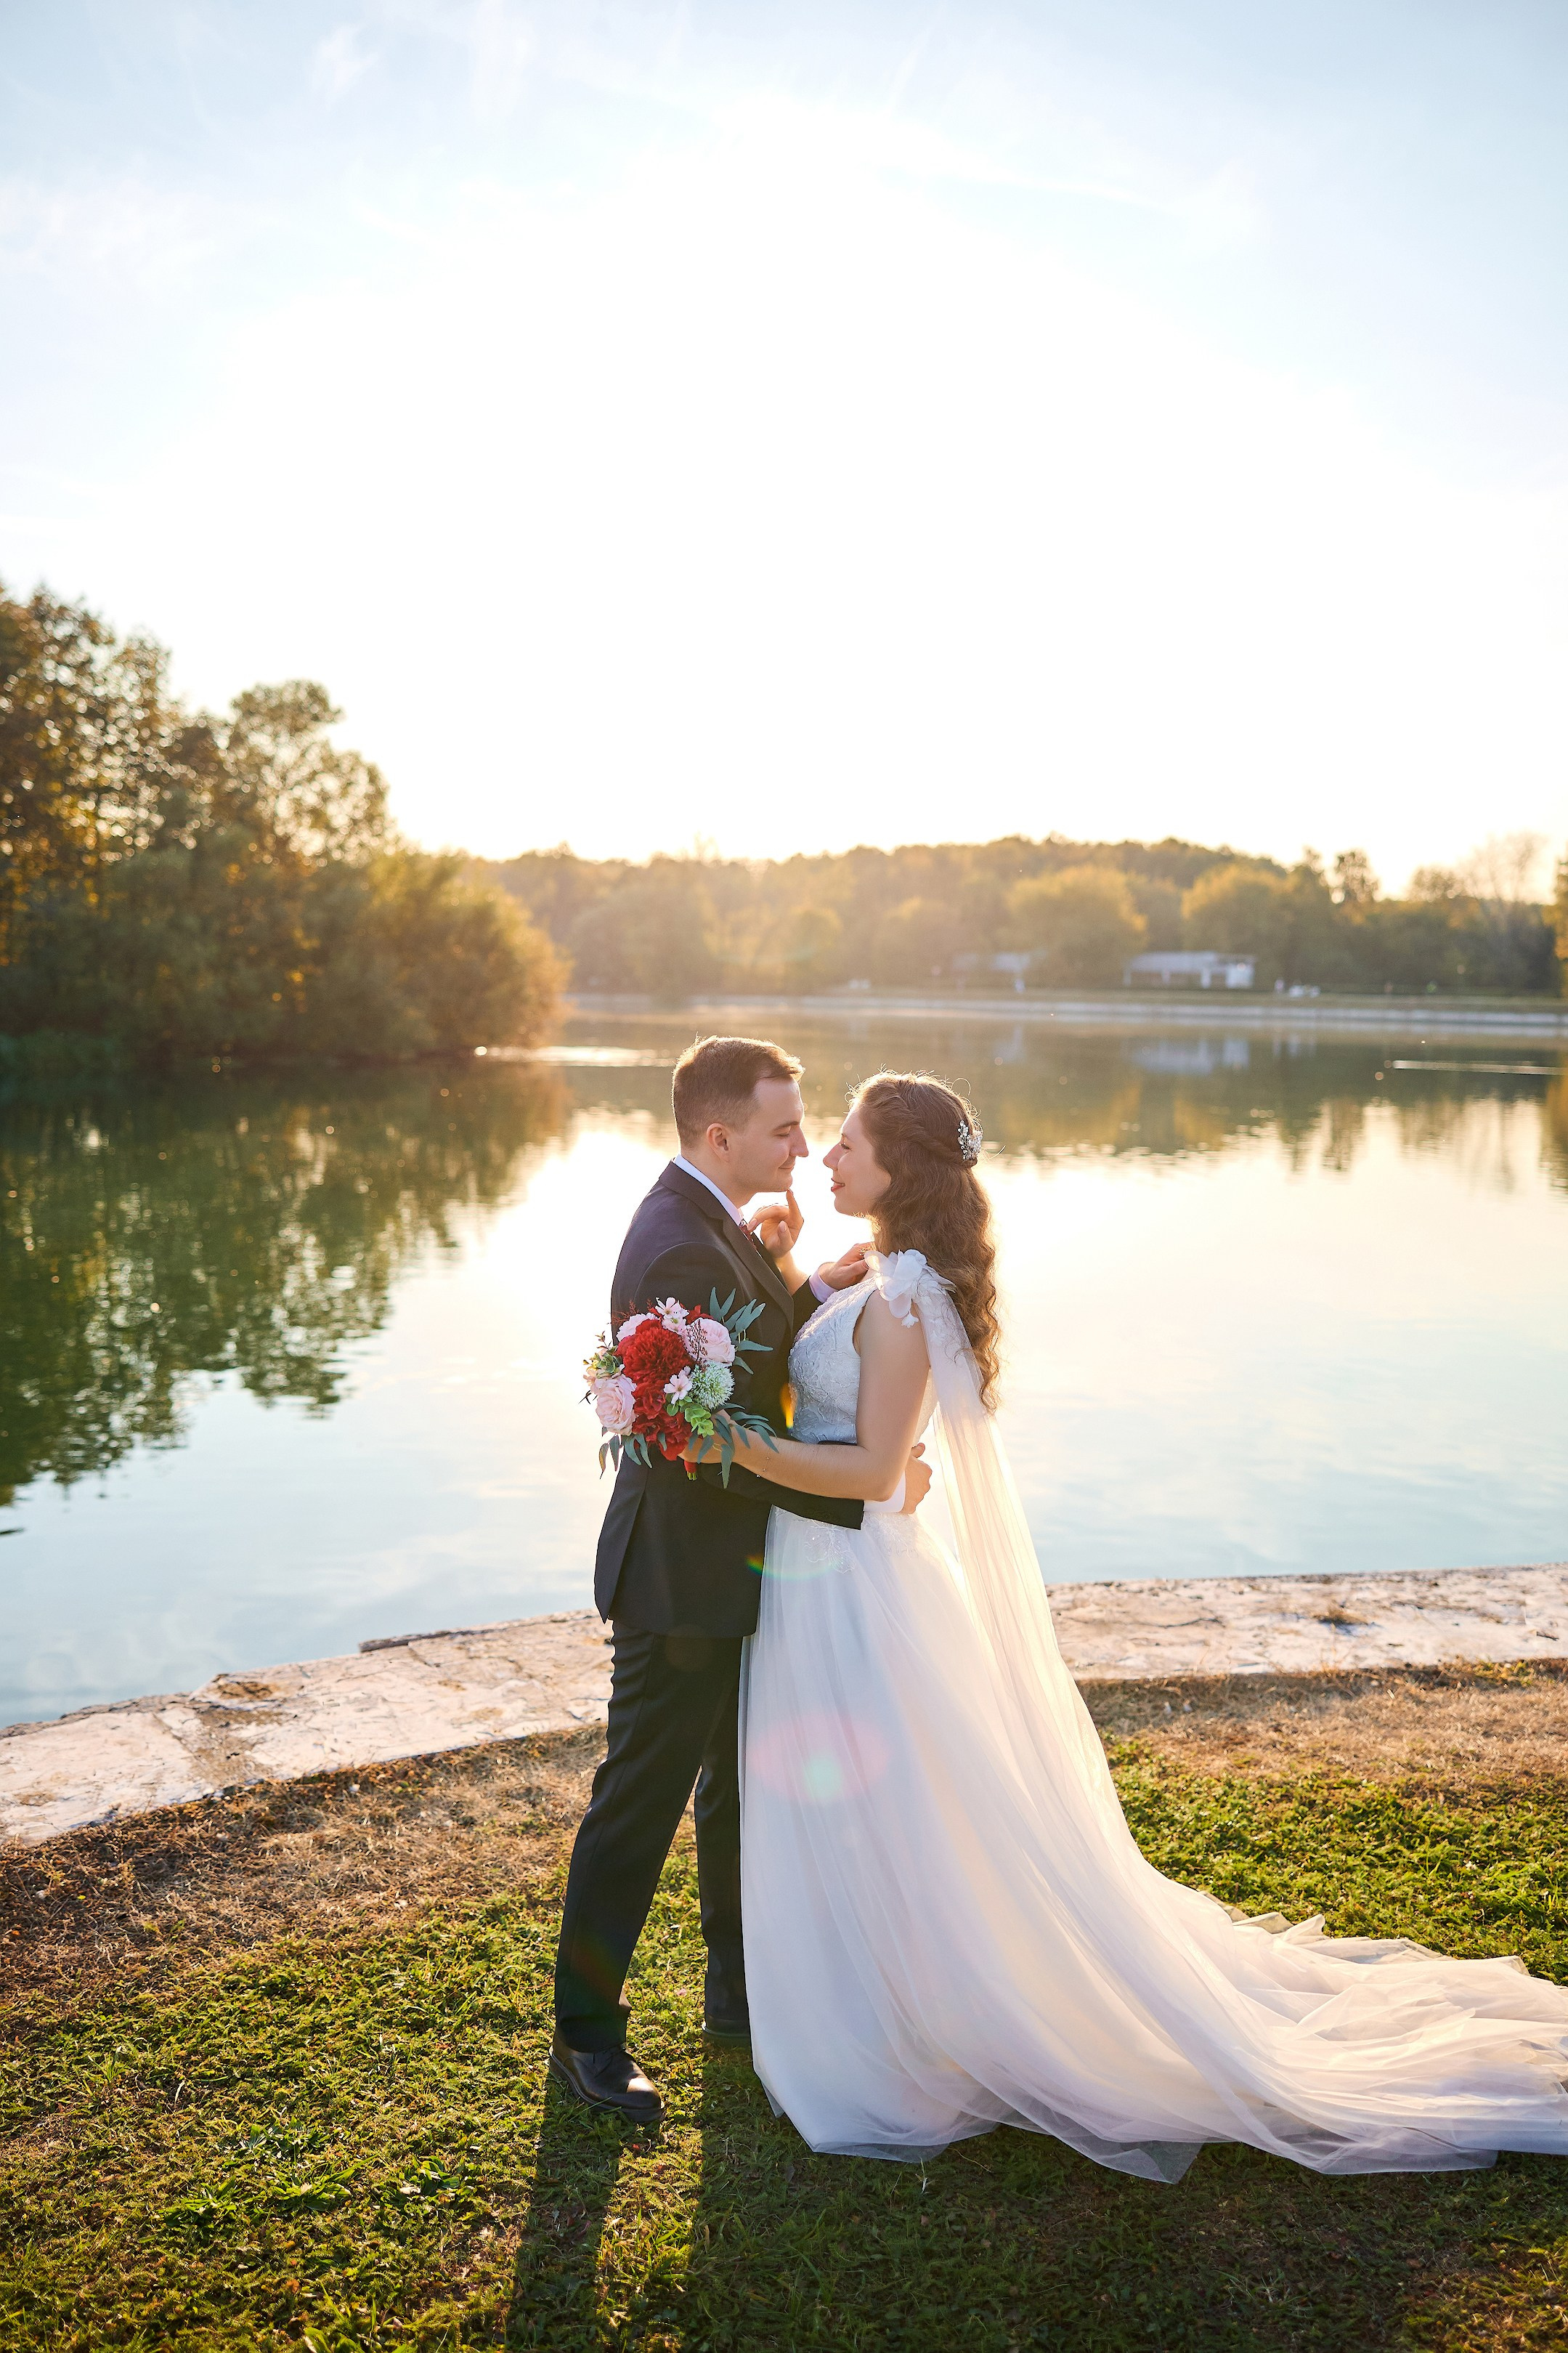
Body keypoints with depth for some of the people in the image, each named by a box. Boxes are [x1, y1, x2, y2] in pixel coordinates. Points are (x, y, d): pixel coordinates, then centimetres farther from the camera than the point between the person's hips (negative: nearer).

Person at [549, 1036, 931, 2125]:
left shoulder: (711, 1221, 5)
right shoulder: (682, 1250, -27)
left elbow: (762, 1368, 8)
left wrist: (805, 1283, -5)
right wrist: (864, 1485, -23)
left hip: (721, 1566, 10)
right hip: (682, 1580, -10)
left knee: (740, 1784, 22)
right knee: (640, 1802, 6)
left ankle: (742, 1990, 41)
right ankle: (587, 2033, 25)